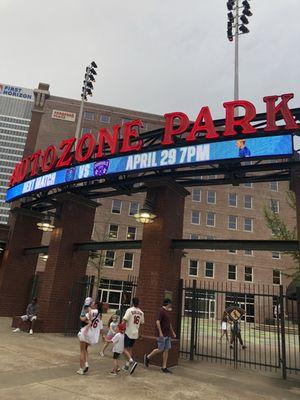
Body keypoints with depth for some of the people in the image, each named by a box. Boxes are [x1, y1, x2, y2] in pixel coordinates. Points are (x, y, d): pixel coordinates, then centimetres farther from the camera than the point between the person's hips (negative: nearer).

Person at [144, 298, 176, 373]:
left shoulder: (167, 312, 15)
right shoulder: (161, 311, -13)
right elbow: (158, 322, -19)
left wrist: (173, 332, 24)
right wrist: (160, 332, -23)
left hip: (167, 335, 9)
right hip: (162, 335, -8)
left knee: (166, 350, 5)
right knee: (160, 349, -3)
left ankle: (164, 367, 10)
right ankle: (147, 357, 17)